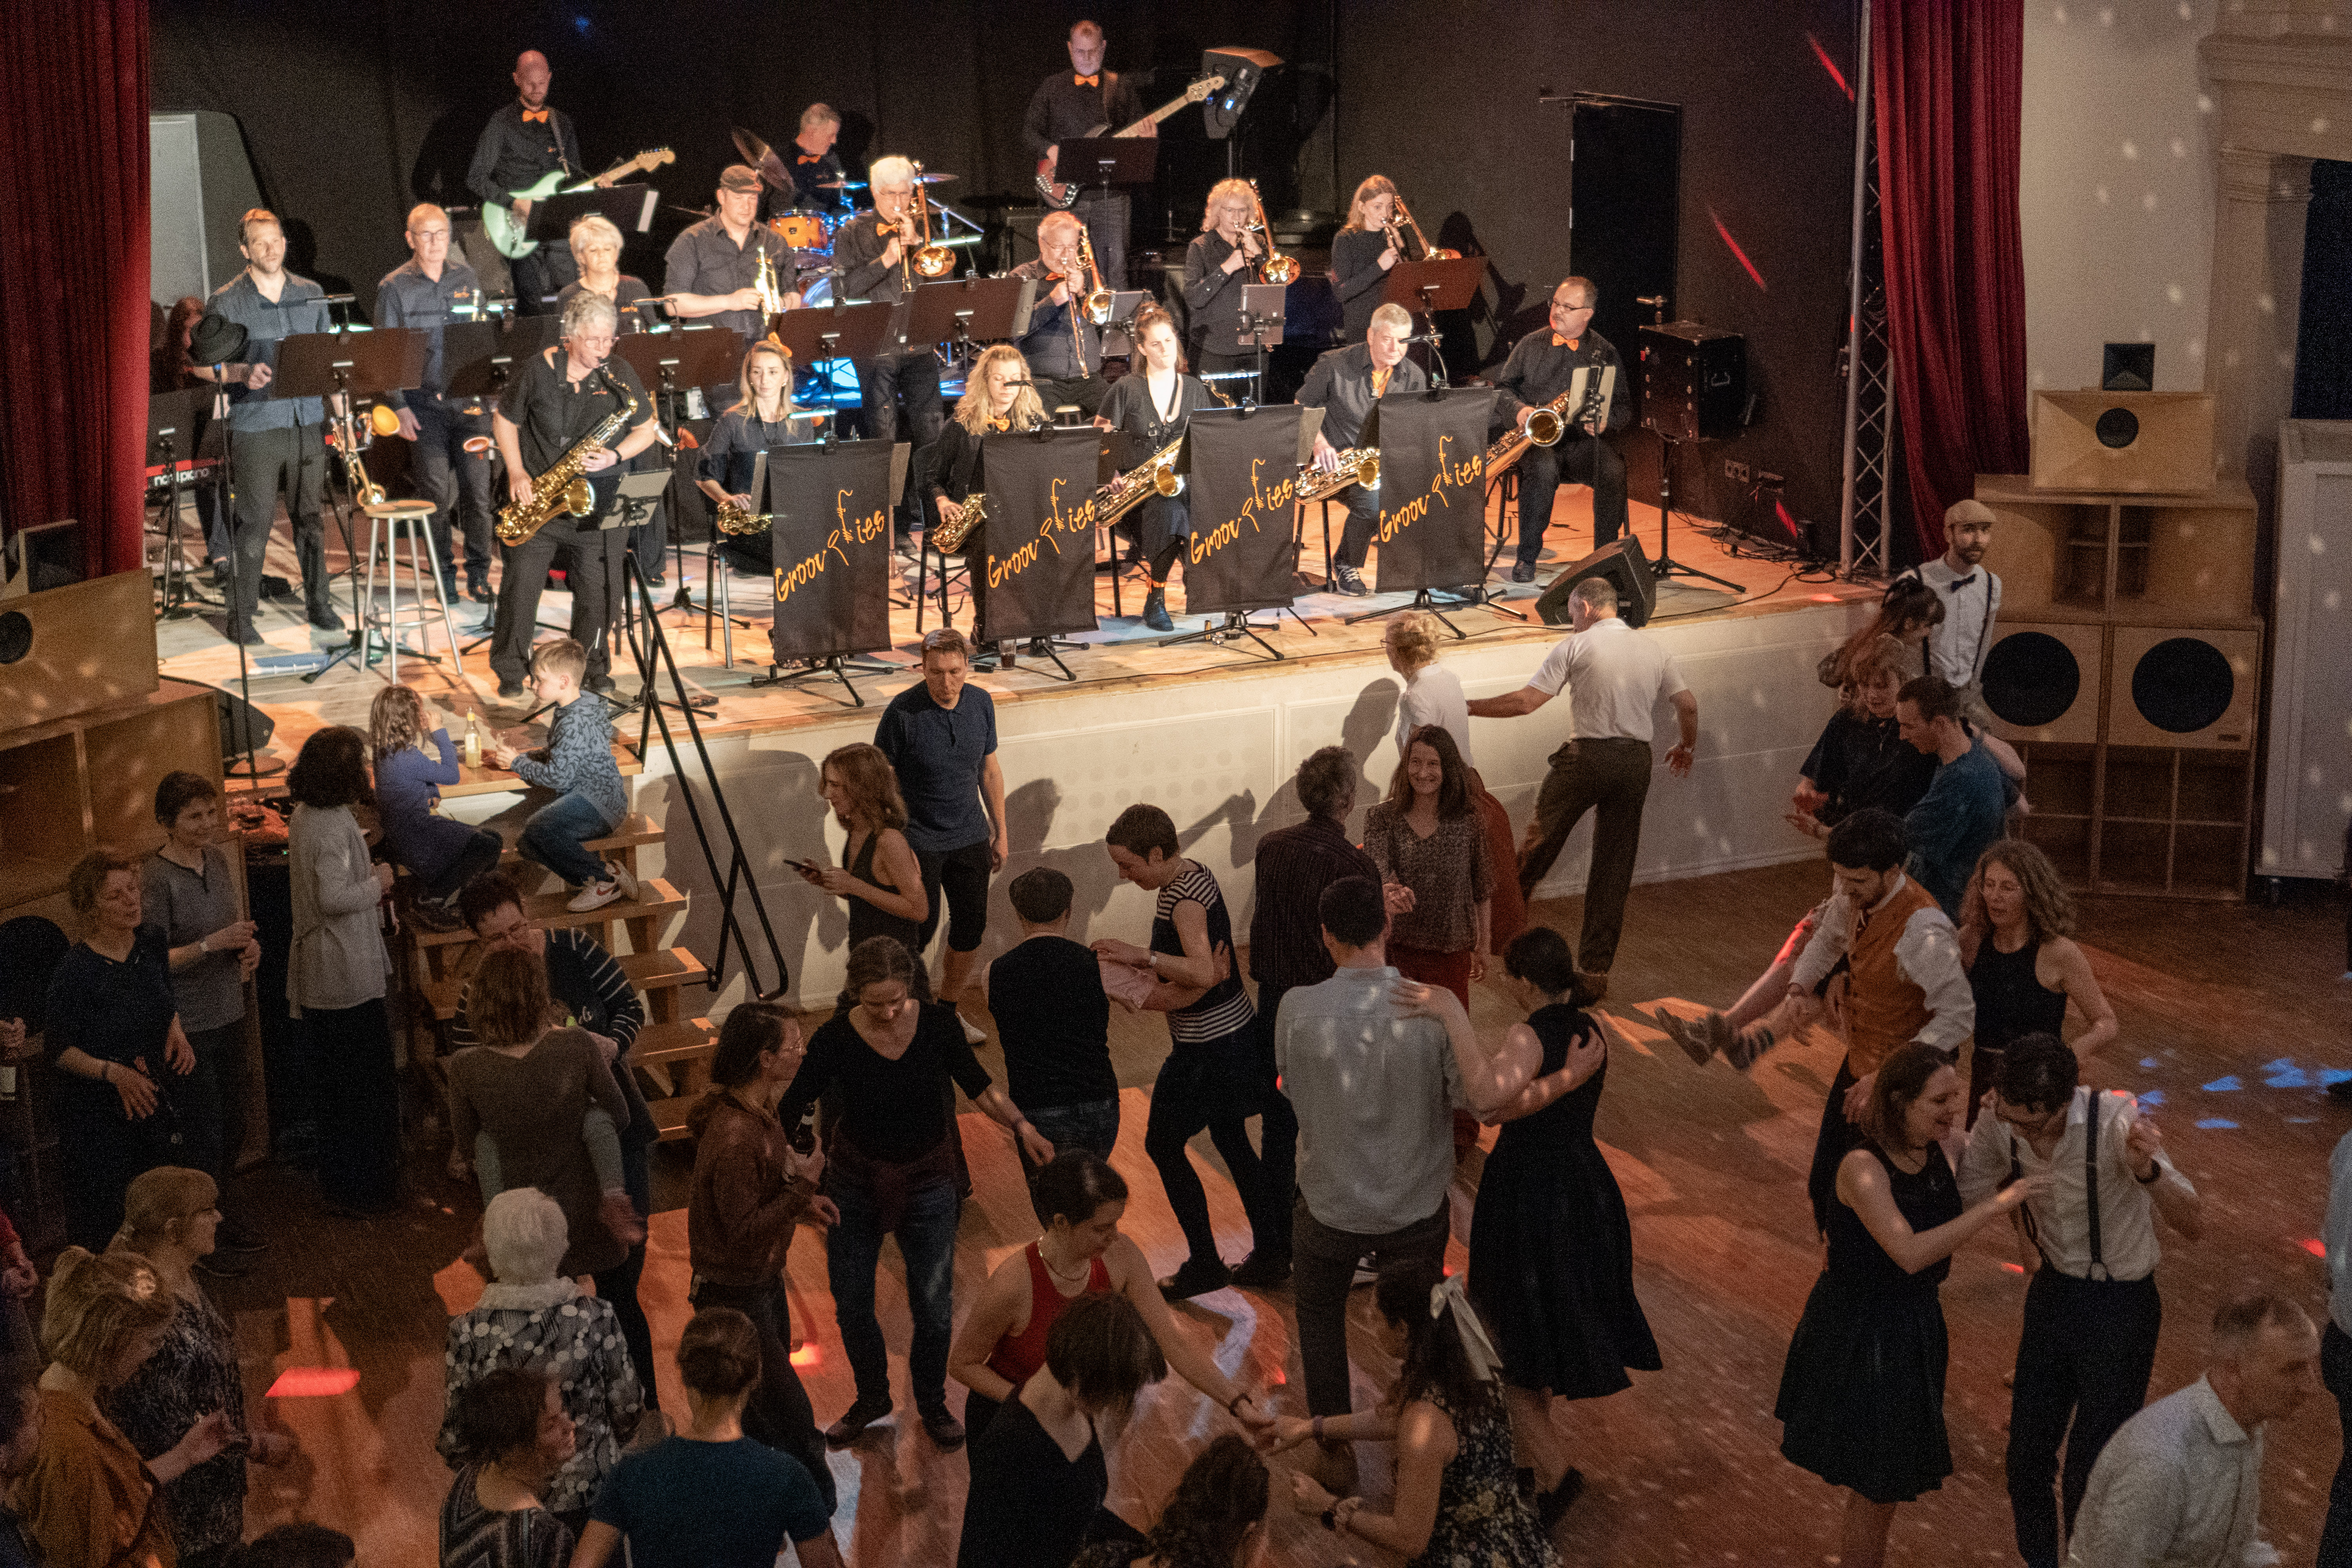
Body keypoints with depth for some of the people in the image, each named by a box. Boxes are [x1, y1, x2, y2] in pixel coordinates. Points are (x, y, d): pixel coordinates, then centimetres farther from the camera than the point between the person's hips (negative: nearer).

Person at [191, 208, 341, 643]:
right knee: (254, 522, -2)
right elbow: (201, 364, -2)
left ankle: (319, 602, 22)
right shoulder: (226, 302, -3)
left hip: (308, 423, 4)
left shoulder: (312, 294, 10)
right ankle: (241, 615, 6)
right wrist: (241, 373, -21)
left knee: (310, 517, 10)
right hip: (255, 426, -4)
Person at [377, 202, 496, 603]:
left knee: (477, 487, -1)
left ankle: (479, 575, 9)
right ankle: (445, 574, 11)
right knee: (436, 491, -2)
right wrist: (398, 406, -8)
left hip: (467, 399, 2)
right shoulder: (394, 288, -1)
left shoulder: (467, 279, 9)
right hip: (423, 402, -2)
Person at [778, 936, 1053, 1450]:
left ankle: (932, 1403, 34)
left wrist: (1021, 1125, -18)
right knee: (851, 1304, 13)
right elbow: (789, 1109, -18)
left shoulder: (937, 1023, -17)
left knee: (934, 1306, 7)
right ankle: (872, 1398, 40)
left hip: (927, 1181, 0)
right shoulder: (836, 1040, -21)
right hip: (855, 1181, 0)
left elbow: (978, 1086, -5)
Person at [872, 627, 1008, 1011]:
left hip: (970, 838, 5)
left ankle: (947, 1011, 30)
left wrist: (1000, 832, 14)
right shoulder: (903, 712, -17)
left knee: (972, 930, 10)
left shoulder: (981, 703, -1)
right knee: (920, 931, -3)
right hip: (919, 841, -5)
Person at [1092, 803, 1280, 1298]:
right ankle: (1269, 1257, 27)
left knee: (1163, 1144, 6)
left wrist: (1141, 955, -35)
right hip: (1234, 1030, 10)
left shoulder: (1184, 898, -24)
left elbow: (1202, 973, -37)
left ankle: (1204, 1264, 13)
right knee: (1231, 1140, 19)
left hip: (1209, 1046, -10)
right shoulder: (1192, 876, 6)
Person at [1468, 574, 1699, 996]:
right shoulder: (1654, 648, 9)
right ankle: (1595, 971, 10)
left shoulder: (1576, 646, -5)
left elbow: (1526, 701, -10)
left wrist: (1468, 707, -1)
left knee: (1537, 848, 9)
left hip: (1585, 756, -4)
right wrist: (1686, 747, 30)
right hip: (1635, 761, 4)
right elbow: (1688, 705, 11)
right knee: (1614, 869, 8)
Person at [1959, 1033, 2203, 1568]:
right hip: (2054, 1292, 5)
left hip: (2122, 1306, -5)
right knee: (2026, 1460, 15)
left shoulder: (2115, 1119, -30)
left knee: (2088, 1479, 3)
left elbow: (2191, 1224, -34)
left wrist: (2148, 1171, -54)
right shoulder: (1999, 1123, -15)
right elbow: (1962, 1198, 1)